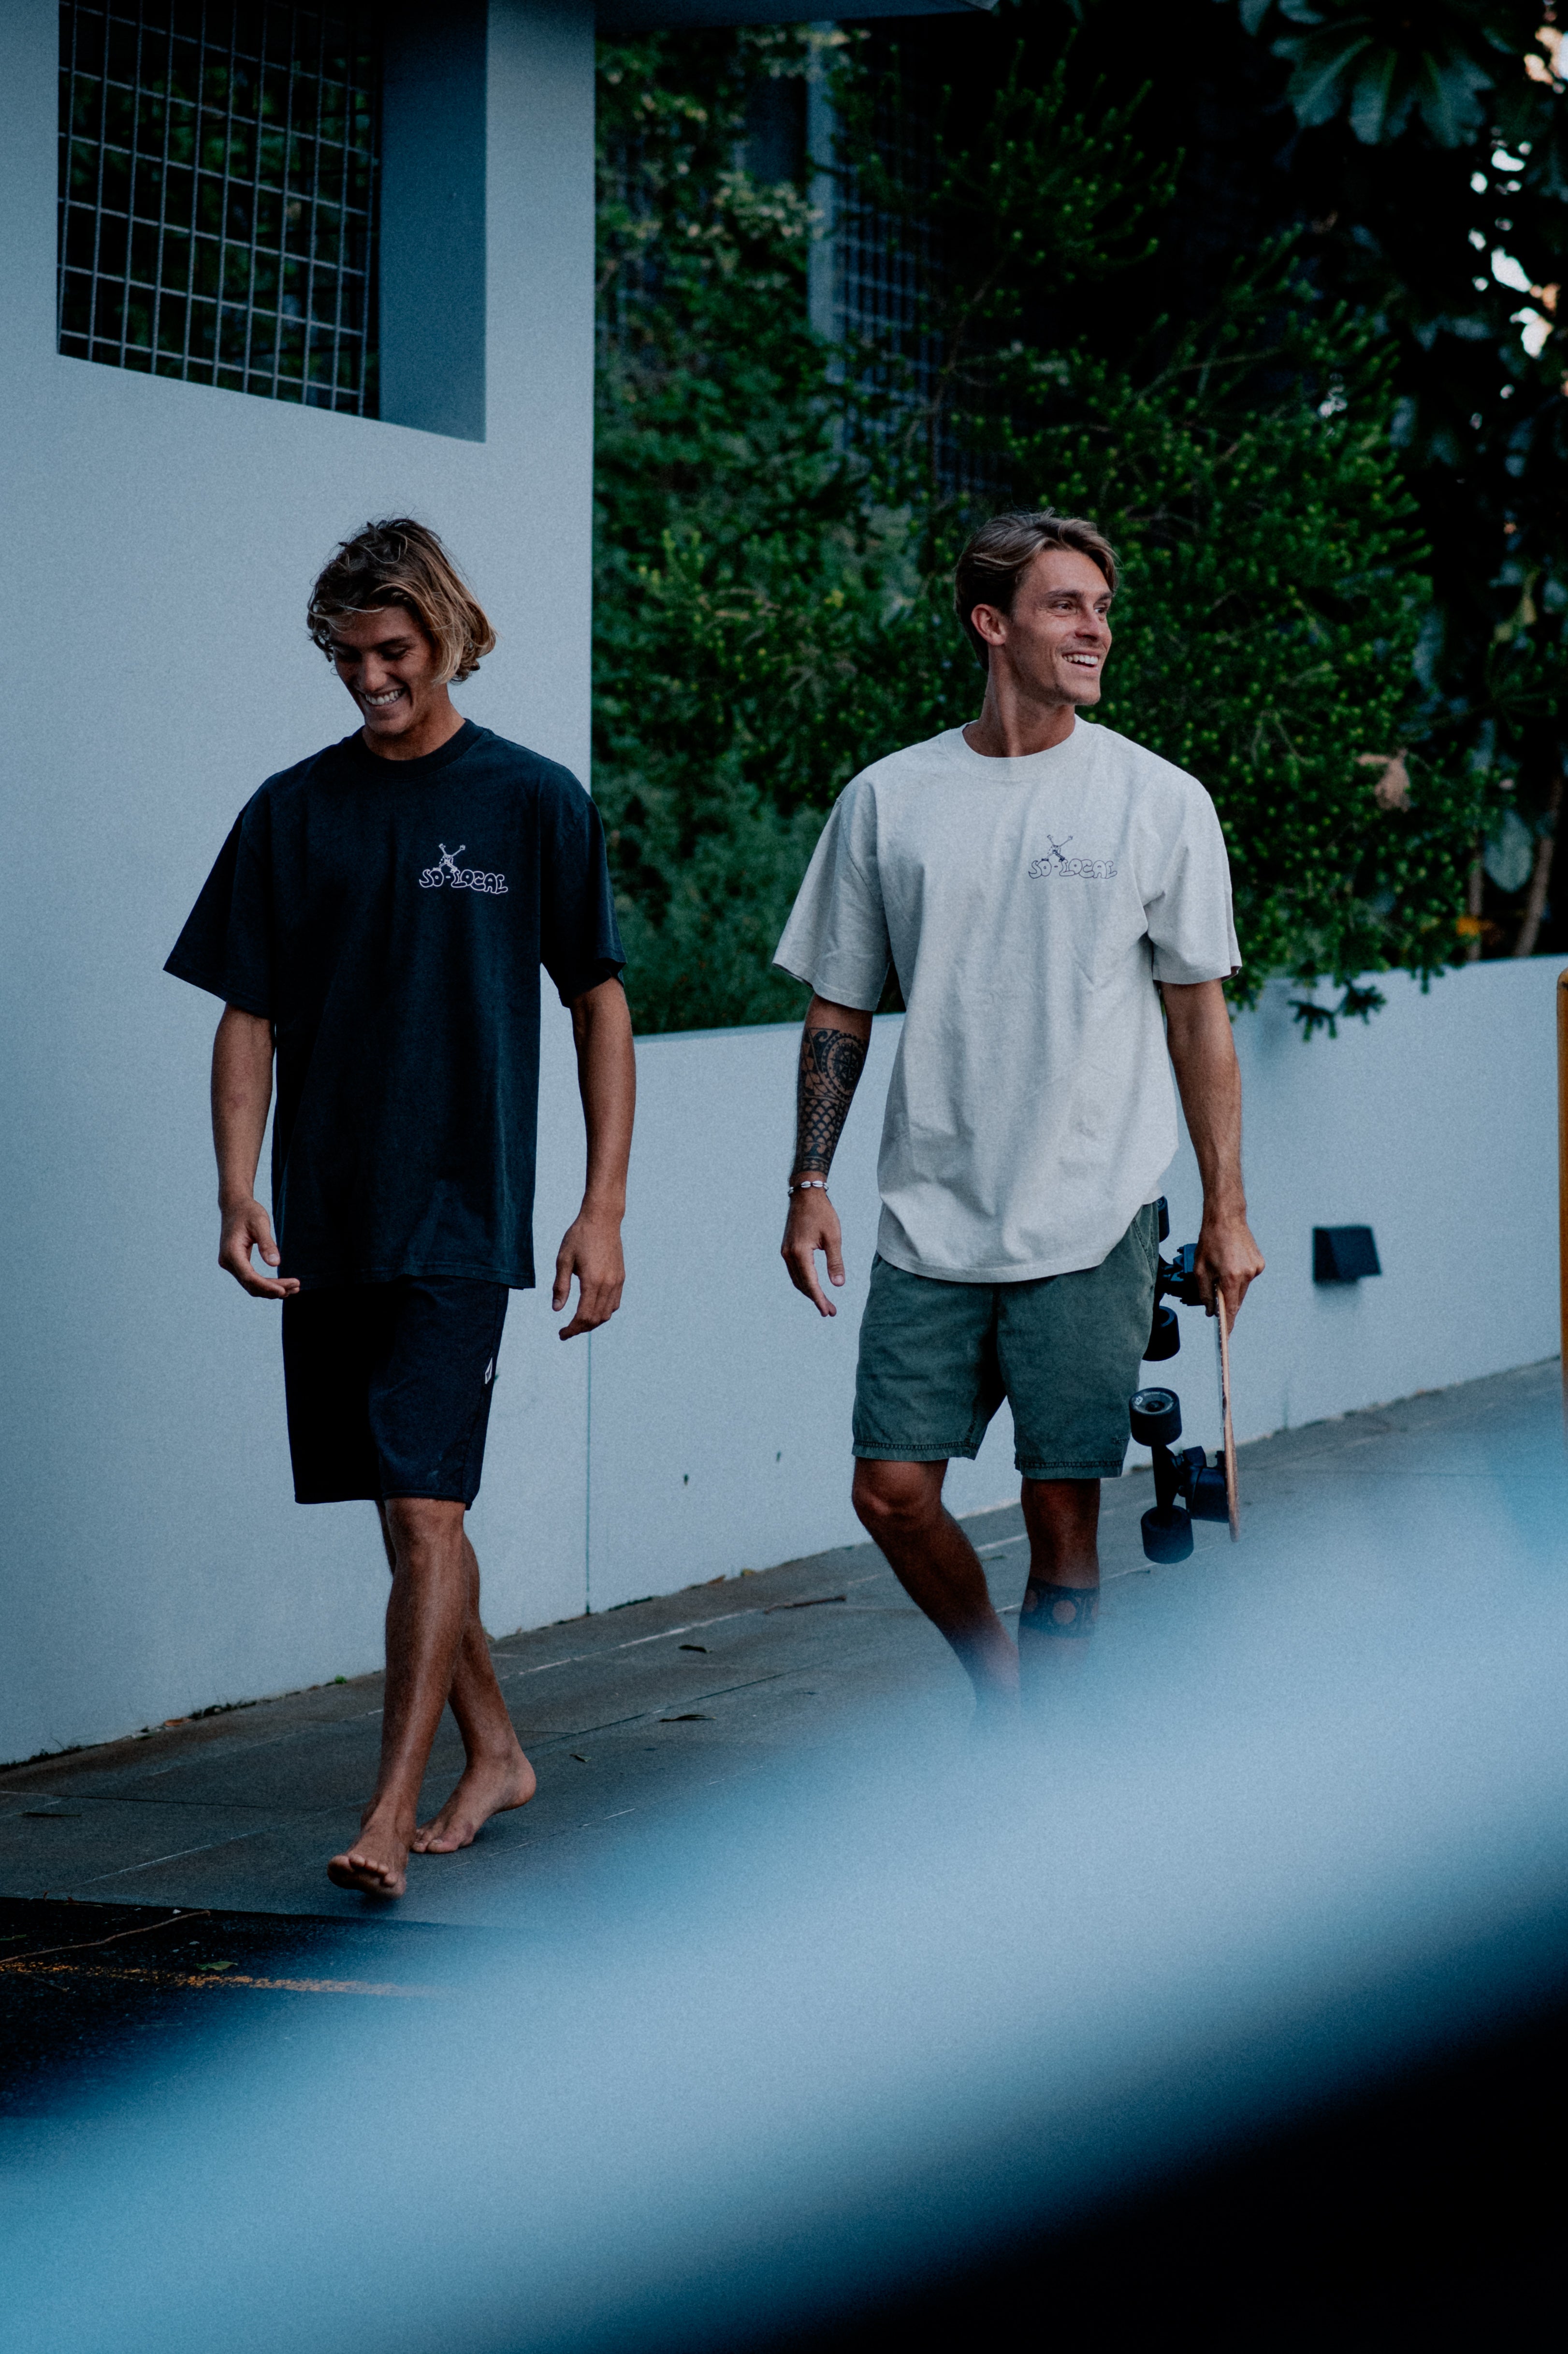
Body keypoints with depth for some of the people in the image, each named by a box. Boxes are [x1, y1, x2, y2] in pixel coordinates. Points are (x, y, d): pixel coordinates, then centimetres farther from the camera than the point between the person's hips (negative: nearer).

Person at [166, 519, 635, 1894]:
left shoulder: (533, 803, -1)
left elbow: (601, 1004, 3)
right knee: (405, 1512, 12)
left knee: (427, 1510, -12)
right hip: (326, 1222, 4)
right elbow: (249, 1016, 8)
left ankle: (393, 1810, -12)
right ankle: (494, 1754, 28)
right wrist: (239, 1193, -5)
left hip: (462, 1215, -4)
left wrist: (604, 1208, -3)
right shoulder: (293, 811, 7)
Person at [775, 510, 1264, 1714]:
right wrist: (809, 1184, 5)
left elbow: (1199, 1015, 5)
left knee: (1064, 1507, -2)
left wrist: (1227, 1209, 1)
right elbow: (840, 1007, 12)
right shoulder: (888, 799, 6)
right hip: (932, 1220, 2)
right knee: (894, 1491, 0)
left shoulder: (1160, 801, 1)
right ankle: (999, 1685, 27)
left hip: (1092, 1222, -2)